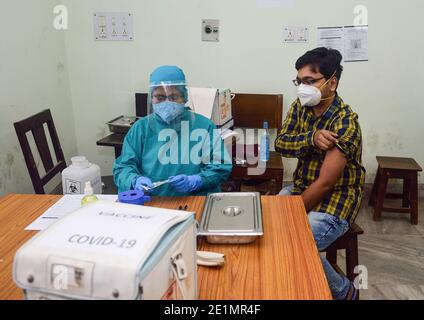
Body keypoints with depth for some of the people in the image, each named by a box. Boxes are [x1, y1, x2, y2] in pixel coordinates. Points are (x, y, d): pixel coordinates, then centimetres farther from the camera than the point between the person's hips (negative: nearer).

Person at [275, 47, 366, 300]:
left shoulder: (345, 122, -23)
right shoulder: (301, 106, 0)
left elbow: (324, 183, -24)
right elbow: (280, 144, -9)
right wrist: (311, 139, -27)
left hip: (335, 200, -7)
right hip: (300, 187, 7)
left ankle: (343, 291, 5)